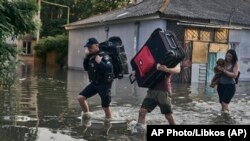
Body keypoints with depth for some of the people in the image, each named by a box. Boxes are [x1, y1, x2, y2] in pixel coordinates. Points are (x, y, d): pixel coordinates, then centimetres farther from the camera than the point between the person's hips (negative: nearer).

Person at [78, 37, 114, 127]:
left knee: (105, 106, 0)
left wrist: (100, 62, -33)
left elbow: (109, 68, -27)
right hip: (94, 83, 7)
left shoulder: (104, 56, -16)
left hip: (104, 84, -7)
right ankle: (86, 116, 18)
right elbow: (86, 68, 11)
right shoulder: (91, 56, 7)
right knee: (81, 97, 0)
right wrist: (86, 57, -1)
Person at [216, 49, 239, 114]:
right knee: (222, 103, 10)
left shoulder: (235, 64, -5)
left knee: (225, 103, -15)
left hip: (230, 86, -5)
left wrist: (224, 70, -19)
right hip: (221, 85, 5)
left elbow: (235, 75, -17)